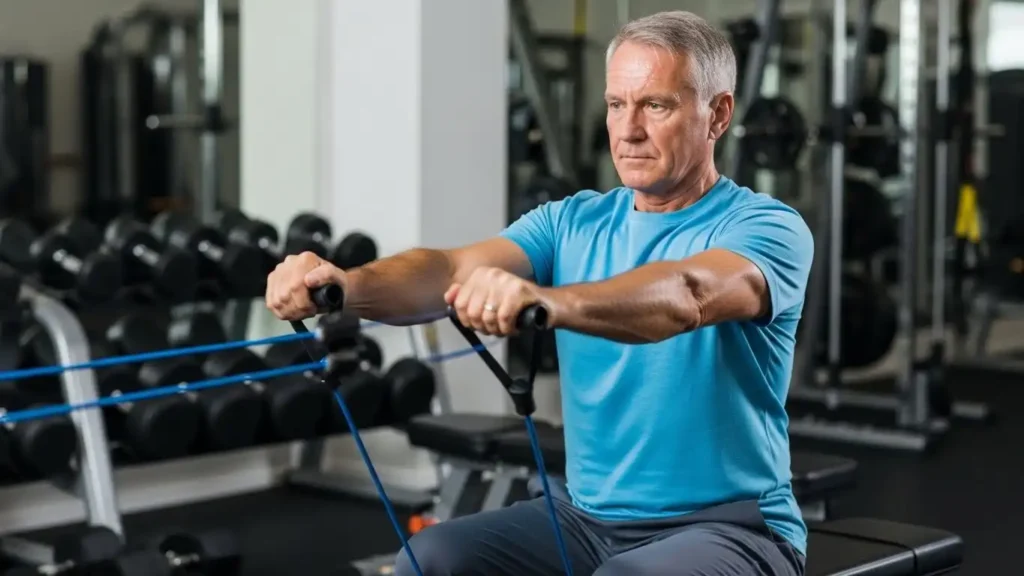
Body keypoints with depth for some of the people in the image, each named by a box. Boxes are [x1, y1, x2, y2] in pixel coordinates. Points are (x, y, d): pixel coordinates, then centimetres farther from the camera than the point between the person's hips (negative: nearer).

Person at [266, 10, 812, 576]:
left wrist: (548, 300, -54)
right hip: (586, 515, 5)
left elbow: (685, 296, -34)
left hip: (725, 528, -5)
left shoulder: (768, 228, -11)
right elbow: (456, 268, -13)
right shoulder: (574, 222, 6)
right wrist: (348, 283, -34)